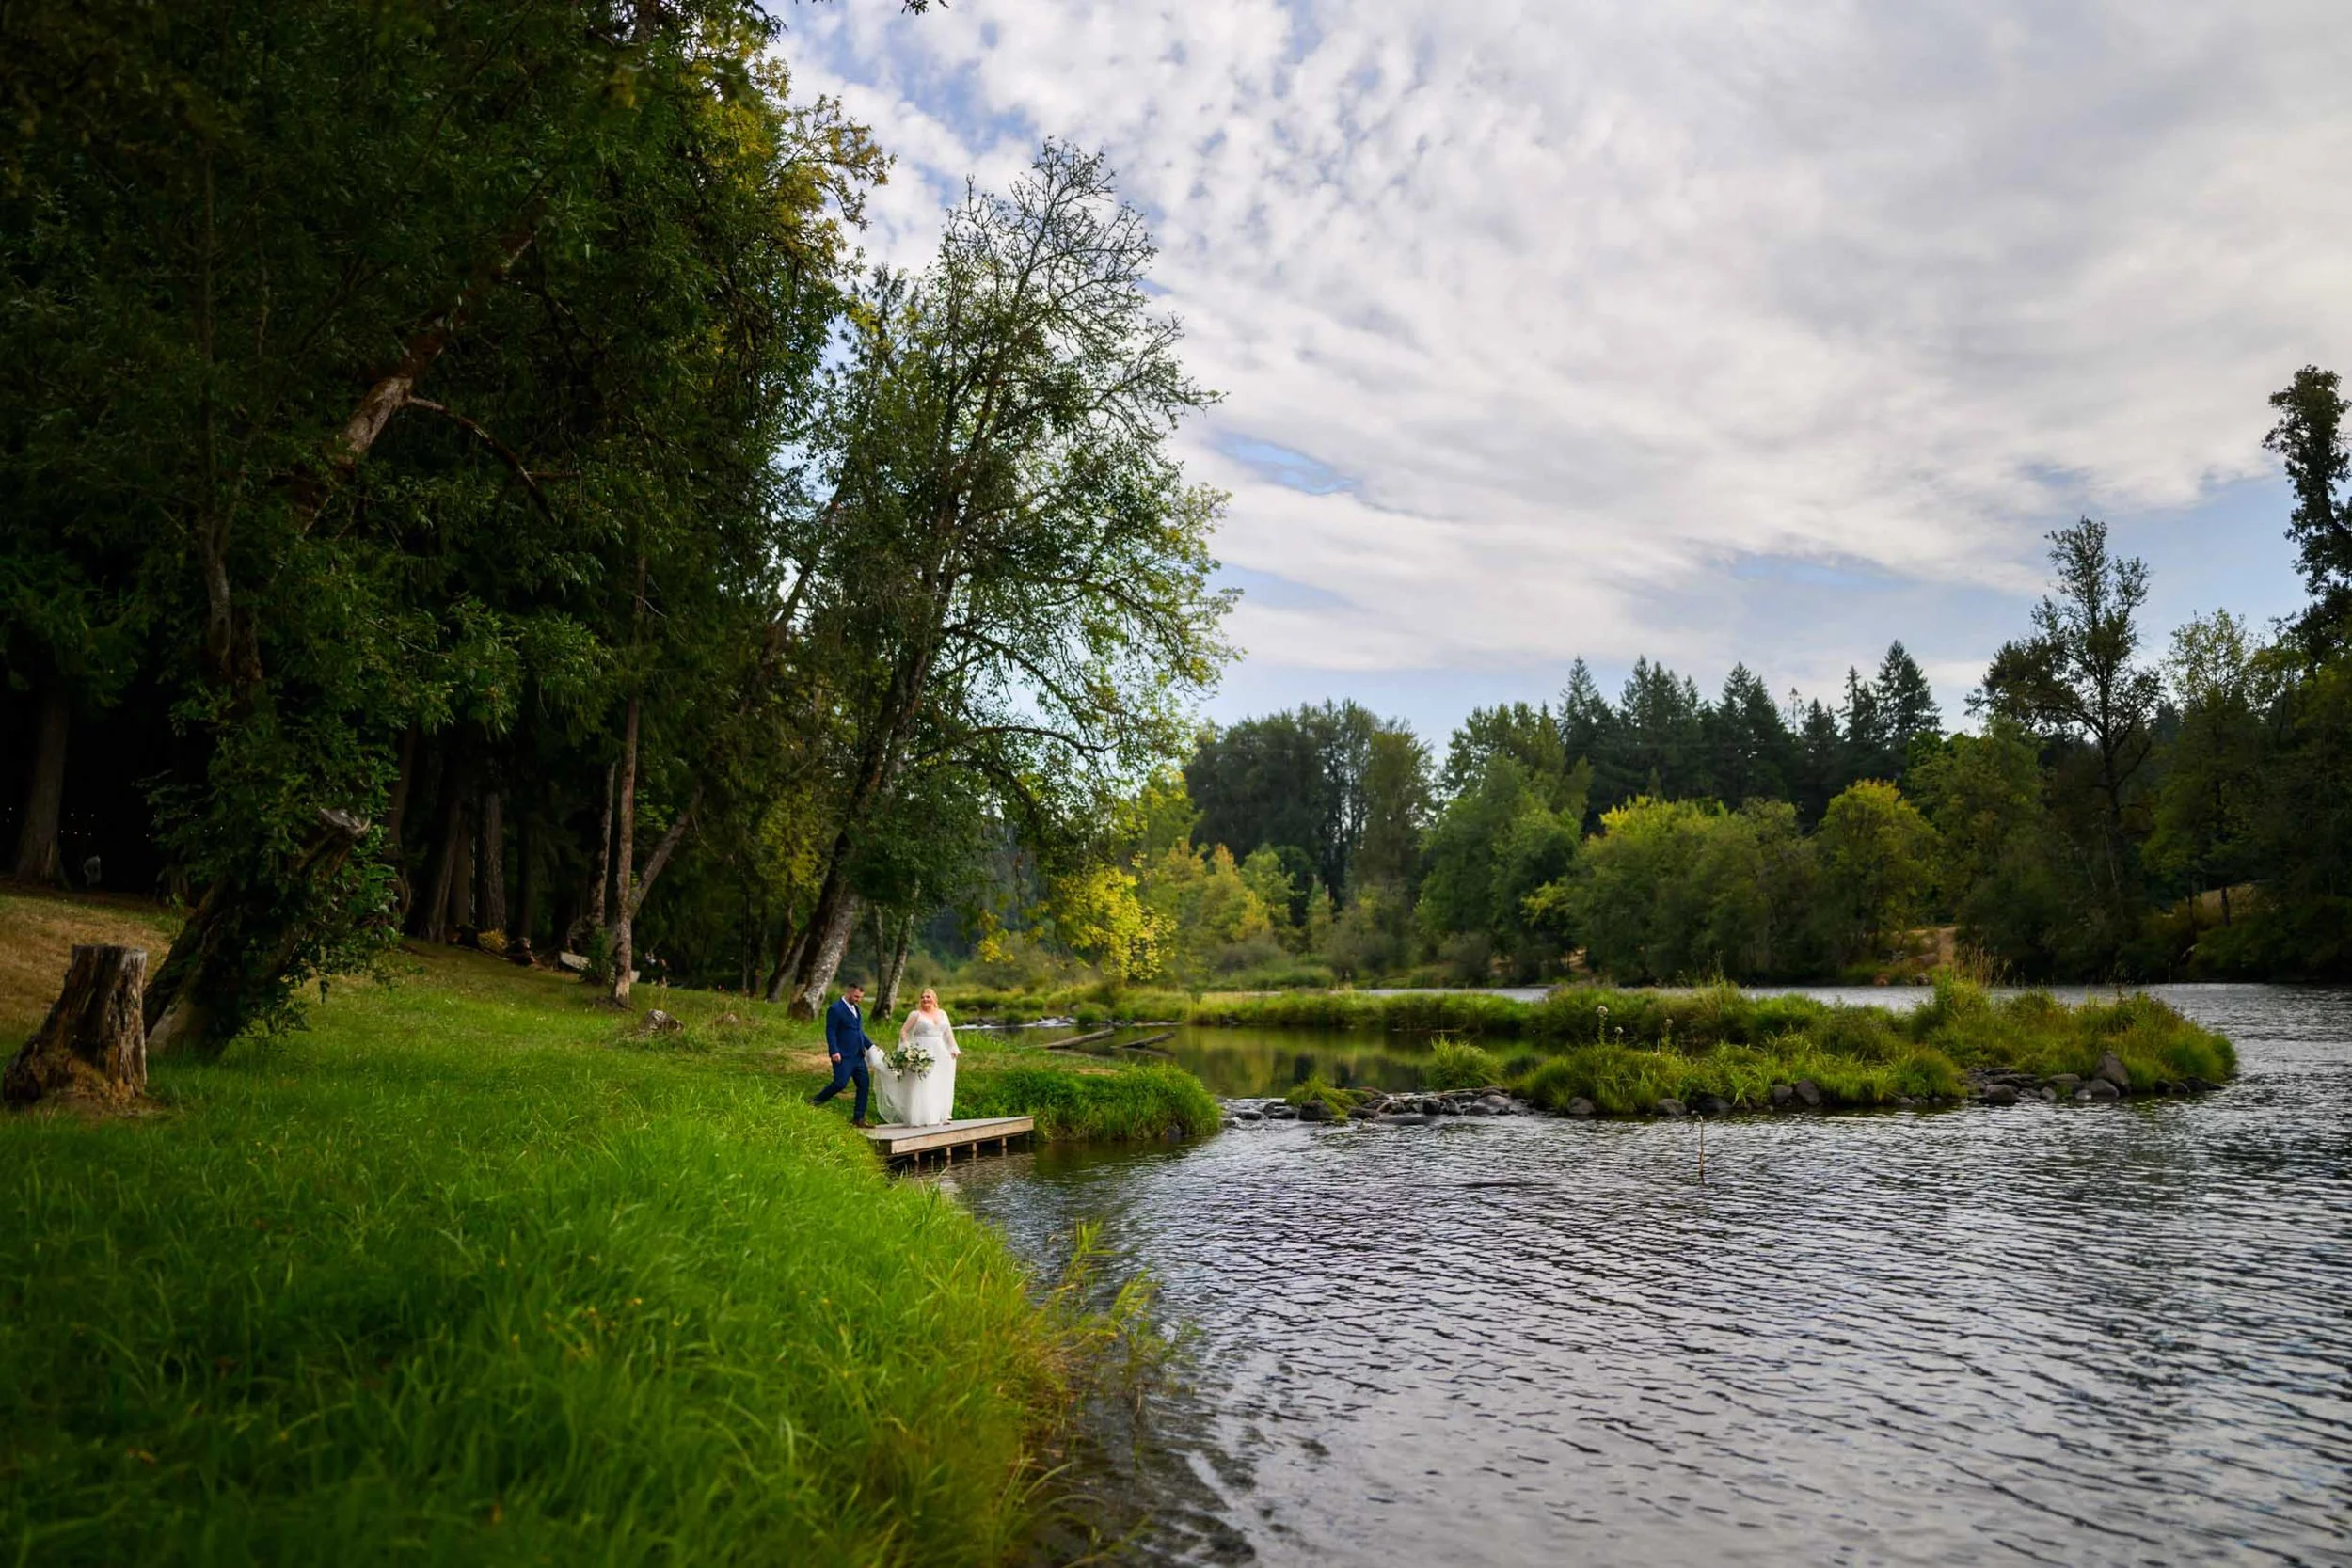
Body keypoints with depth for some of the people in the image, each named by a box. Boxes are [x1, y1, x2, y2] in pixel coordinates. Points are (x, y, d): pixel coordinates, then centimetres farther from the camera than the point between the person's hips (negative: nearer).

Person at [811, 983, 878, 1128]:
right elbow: (830, 1032, -13)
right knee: (841, 1083, -15)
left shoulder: (857, 1009, 17)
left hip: (857, 1055, 8)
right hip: (843, 1056, -8)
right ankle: (815, 1102, 8)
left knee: (864, 1084, 3)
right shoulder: (835, 1009, -8)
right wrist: (834, 1052, -21)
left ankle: (858, 1119, 10)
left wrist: (870, 1045, 15)